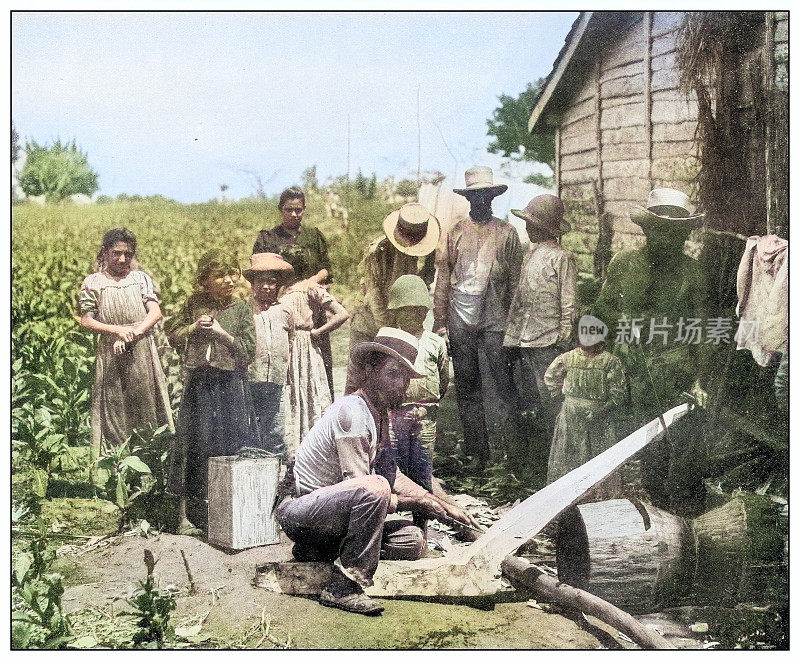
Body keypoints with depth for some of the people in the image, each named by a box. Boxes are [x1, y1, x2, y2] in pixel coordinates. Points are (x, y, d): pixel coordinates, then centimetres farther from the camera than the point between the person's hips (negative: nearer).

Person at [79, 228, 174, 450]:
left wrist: (133, 333, -14)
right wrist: (117, 330, -13)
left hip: (142, 350, 1)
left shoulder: (141, 278, 9)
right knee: (114, 409, 0)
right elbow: (86, 321, 0)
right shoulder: (93, 282, 5)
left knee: (146, 406, 2)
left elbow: (155, 313, 0)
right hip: (110, 354, -1)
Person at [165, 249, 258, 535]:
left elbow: (248, 352, -3)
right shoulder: (195, 305, 9)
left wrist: (220, 332, -12)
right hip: (199, 385, 1)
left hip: (230, 385, -1)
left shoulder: (242, 310, 3)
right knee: (192, 446, 2)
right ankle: (183, 516, 9)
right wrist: (195, 327, -4)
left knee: (230, 448, -1)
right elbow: (172, 336, 13)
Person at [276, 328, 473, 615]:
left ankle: (314, 551, 5)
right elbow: (363, 485, -23)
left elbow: (391, 474, 19)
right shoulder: (352, 411, -20)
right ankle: (343, 588, -27)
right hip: (300, 510, -10)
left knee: (412, 540, -2)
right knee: (374, 488, -34)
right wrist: (414, 502, -13)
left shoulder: (381, 415, 10)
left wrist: (444, 507, 12)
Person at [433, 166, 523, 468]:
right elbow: (442, 279, 9)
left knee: (504, 386, -4)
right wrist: (440, 321, 3)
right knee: (467, 389, 6)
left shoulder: (506, 233, 6)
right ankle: (476, 452, 14)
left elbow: (516, 280, 5)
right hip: (461, 321, 2)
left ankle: (511, 448, 4)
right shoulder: (455, 233, 9)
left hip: (496, 321, -2)